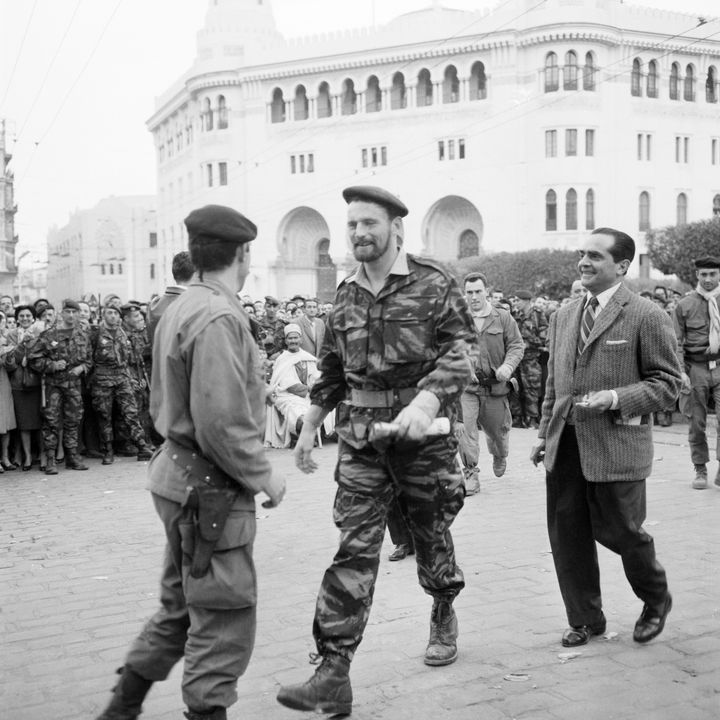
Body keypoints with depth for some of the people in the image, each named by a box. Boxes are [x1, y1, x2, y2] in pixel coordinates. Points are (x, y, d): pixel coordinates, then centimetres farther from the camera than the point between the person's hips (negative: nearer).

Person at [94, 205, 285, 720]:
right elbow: (221, 424, -26)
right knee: (225, 619, 3)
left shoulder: (179, 310, 10)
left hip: (179, 473, 10)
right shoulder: (219, 318, -20)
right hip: (210, 485, -10)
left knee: (182, 608, 23)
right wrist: (264, 477, -12)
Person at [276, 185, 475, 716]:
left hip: (423, 435, -3)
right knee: (354, 551, -3)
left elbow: (459, 352, -14)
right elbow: (330, 373, 17)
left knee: (432, 537, 15)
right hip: (360, 442, 3)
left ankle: (444, 617, 44)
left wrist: (426, 401, -30)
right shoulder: (346, 296, 9)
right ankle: (334, 675, -2)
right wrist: (309, 430, 17)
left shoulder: (433, 283, -5)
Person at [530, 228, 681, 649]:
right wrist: (545, 433, 15)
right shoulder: (564, 316, 13)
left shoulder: (647, 317, -7)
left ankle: (657, 602, 33)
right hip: (566, 445, 6)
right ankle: (586, 619, 25)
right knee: (567, 534, 8)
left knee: (620, 531, 4)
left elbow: (668, 382, -8)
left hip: (616, 446, -6)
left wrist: (615, 398, -20)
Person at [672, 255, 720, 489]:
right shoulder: (685, 305, 3)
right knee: (696, 423, 5)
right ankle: (700, 470, 18)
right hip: (695, 367, 0)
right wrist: (681, 371, -10)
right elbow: (677, 342, 0)